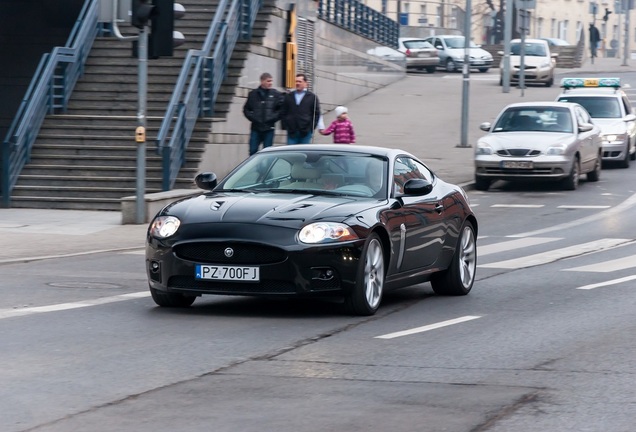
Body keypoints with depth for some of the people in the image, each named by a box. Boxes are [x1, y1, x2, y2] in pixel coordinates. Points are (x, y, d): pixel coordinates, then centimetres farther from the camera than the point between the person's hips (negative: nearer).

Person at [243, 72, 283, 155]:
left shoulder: (276, 94, 1)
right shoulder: (253, 94, 5)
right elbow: (246, 109, 12)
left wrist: (274, 118, -8)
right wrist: (252, 117, -2)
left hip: (269, 128, -1)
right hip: (256, 128, 1)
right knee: (253, 150, 0)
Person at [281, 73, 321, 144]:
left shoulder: (312, 97, 6)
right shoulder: (288, 96, 12)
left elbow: (316, 114, 4)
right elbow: (283, 113, 13)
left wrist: (311, 128, -4)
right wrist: (285, 126, 2)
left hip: (305, 133, -2)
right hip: (291, 132, 2)